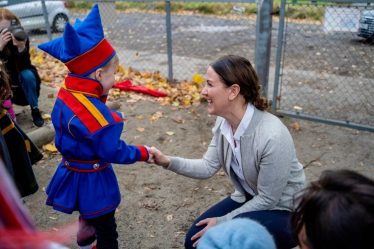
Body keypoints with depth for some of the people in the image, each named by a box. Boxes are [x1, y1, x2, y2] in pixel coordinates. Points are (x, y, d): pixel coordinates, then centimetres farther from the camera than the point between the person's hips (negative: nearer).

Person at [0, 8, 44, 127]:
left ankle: (35, 111, -14)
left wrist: (21, 47, -44)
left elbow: (24, 67, -27)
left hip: (23, 85, 0)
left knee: (27, 74, -31)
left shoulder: (20, 37, -18)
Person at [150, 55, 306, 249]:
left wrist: (222, 222, -15)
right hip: (250, 200, 7)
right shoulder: (224, 122, -12)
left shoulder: (272, 137, -34)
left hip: (283, 211, -6)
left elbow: (268, 200, -23)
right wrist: (168, 162, -19)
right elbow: (208, 166, -4)